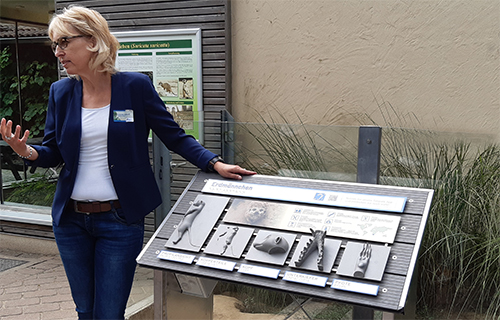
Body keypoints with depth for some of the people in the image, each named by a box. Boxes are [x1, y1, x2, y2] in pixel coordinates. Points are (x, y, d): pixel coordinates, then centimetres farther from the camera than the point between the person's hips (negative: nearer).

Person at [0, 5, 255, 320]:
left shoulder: (135, 86, -7)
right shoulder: (61, 92, 3)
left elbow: (175, 137, -3)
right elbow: (53, 153, 9)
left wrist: (215, 163, -16)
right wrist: (26, 151, -12)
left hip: (119, 221, -4)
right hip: (70, 219, 4)